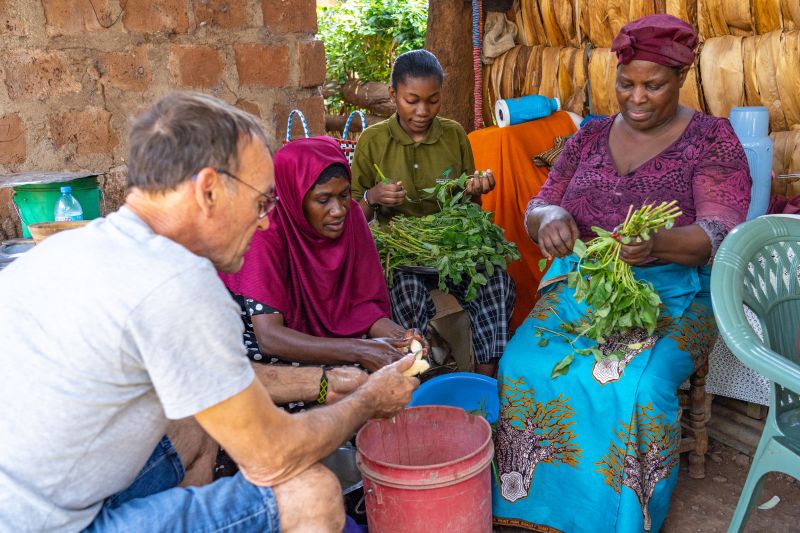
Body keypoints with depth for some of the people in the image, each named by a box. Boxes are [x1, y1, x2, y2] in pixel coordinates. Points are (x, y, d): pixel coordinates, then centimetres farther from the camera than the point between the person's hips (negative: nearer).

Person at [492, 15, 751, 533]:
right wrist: (550, 221, -17)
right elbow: (540, 205, 10)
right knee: (522, 366, -24)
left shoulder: (711, 138, 0)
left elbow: (721, 232, -11)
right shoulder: (590, 136, 11)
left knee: (635, 388, -32)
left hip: (671, 295, -3)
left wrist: (657, 245, -34)